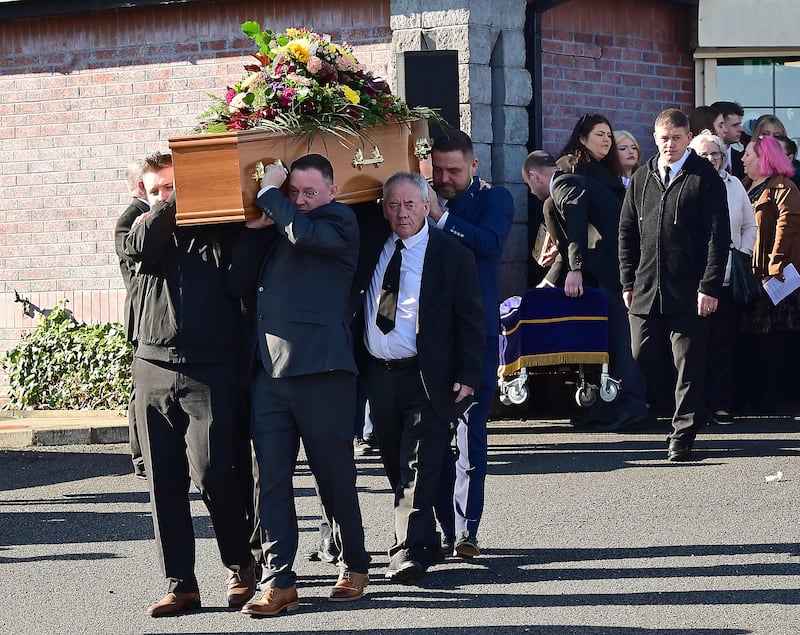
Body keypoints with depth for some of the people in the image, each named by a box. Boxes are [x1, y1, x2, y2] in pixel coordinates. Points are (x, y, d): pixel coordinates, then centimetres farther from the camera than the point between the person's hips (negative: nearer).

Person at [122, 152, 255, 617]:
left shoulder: (220, 231, 7)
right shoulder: (147, 231, 16)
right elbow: (141, 244, -5)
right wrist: (174, 205, -4)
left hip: (209, 371, -4)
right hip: (153, 368, 4)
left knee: (212, 471, -14)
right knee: (164, 481, 3)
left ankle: (242, 565, 8)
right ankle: (181, 584, 9)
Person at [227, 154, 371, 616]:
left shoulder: (340, 220, 2)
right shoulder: (275, 231, 18)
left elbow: (304, 233, -19)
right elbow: (240, 286, 14)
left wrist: (269, 193, -4)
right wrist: (254, 229, 3)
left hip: (321, 369, -5)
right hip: (269, 370, 5)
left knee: (335, 476, 4)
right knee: (270, 478, -1)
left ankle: (355, 567, 21)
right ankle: (278, 582, 0)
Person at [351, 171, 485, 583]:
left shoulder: (452, 254, -5)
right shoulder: (371, 244, 7)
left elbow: (471, 321, -4)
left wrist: (468, 376, -10)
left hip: (427, 379, -5)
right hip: (377, 375, 5)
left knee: (419, 468, -9)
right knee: (396, 467, 12)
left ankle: (408, 553, -12)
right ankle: (427, 544, 25)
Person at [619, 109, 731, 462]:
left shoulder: (705, 177, -2)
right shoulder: (642, 177, 11)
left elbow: (718, 235, -5)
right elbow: (627, 231, 15)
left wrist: (709, 287, -11)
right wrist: (628, 283, 7)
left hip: (689, 293, -4)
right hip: (645, 291, 4)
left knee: (689, 365, -1)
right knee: (641, 362, 4)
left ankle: (682, 436, 5)